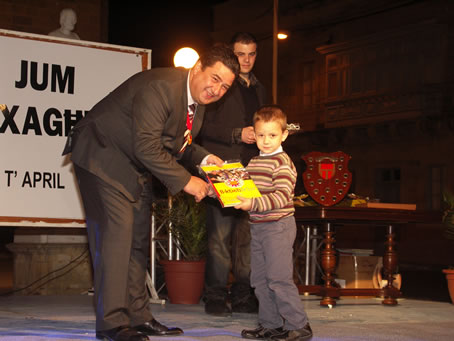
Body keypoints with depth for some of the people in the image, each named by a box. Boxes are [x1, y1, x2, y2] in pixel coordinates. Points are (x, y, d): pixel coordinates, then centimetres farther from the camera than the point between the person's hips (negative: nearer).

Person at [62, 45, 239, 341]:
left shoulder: (198, 99, 1)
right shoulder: (160, 86, -29)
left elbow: (179, 143, 13)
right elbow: (146, 146, -32)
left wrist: (204, 159, -6)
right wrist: (185, 181, -27)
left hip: (138, 166, 9)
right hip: (103, 157, -9)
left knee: (139, 236, 7)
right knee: (117, 230, -16)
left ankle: (138, 317, 12)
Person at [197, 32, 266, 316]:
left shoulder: (259, 90, 22)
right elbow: (205, 126, -7)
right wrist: (237, 134, -16)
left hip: (251, 168, 6)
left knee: (247, 233, 4)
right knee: (220, 233, -6)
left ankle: (243, 295, 10)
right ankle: (216, 296, 2)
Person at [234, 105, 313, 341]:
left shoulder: (282, 162, -11)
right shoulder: (253, 162, 14)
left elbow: (281, 197, -21)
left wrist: (253, 204, -30)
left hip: (278, 226, -8)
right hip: (257, 226, 9)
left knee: (279, 279, -10)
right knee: (260, 279, 11)